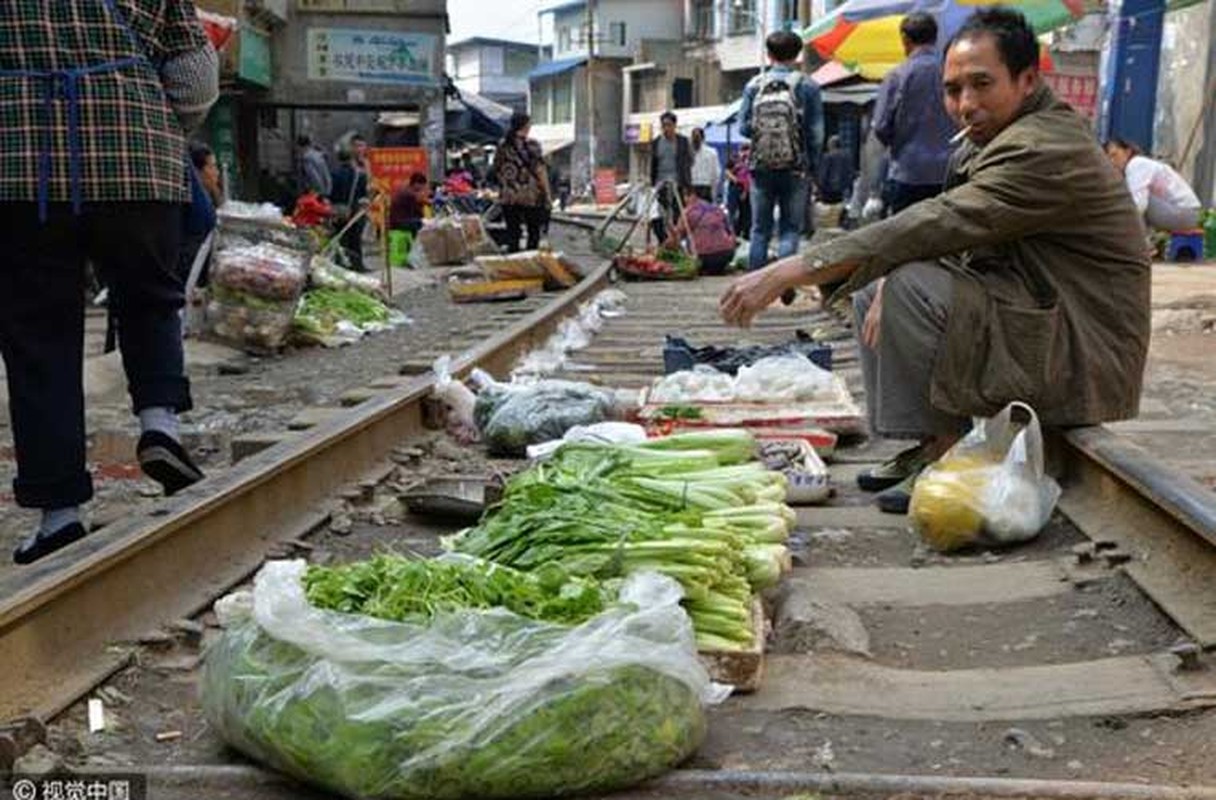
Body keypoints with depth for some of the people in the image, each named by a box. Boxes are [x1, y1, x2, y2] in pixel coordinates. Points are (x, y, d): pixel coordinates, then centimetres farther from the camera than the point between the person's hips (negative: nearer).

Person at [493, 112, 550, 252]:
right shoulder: (531, 145, -9)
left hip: (508, 197, 4)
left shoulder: (502, 146, 4)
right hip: (531, 197, -4)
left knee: (512, 232, 8)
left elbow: (497, 171, 9)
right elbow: (540, 171, -11)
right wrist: (547, 193, -4)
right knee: (533, 231, 9)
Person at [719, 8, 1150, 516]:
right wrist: (889, 285, -13)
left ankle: (948, 451, -12)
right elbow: (954, 233, 11)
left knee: (913, 288, -28)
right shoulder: (993, 140, 11)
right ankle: (926, 445, 10)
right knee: (872, 288, 10)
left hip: (1087, 365, -10)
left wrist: (789, 273, -34)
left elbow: (938, 225, -32)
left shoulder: (1045, 150, -22)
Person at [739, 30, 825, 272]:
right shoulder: (807, 85, -3)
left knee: (760, 229, 11)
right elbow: (816, 131, -4)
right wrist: (812, 164, 7)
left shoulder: (754, 85, 1)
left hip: (760, 166, 2)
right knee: (790, 229, 4)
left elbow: (744, 126, 0)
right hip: (795, 168, -2)